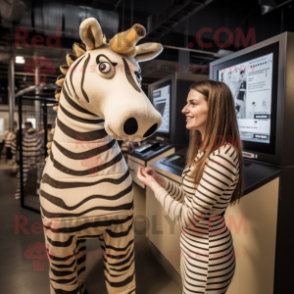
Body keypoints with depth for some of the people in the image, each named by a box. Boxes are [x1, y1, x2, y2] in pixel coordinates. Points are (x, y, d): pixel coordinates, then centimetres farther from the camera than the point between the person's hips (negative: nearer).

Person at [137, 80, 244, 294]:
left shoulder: (221, 157, -29)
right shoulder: (206, 148, 1)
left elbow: (187, 218, -25)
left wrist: (153, 185, -16)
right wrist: (160, 180, -4)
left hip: (207, 256, -9)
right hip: (193, 245, 9)